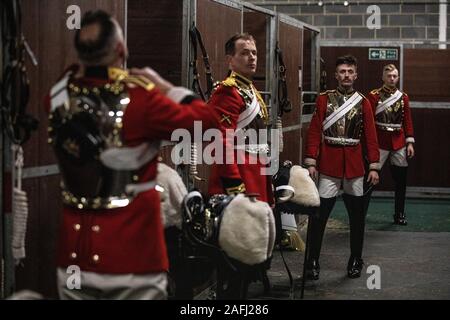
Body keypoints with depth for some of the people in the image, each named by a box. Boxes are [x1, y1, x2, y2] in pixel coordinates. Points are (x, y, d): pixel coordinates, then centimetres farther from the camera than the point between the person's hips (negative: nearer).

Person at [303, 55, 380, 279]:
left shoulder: (363, 102, 5)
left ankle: (355, 261, 20)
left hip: (354, 165, 2)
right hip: (328, 164, -2)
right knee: (319, 215, -3)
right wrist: (311, 162, -9)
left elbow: (371, 136, 3)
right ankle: (313, 262, 6)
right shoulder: (324, 99, 2)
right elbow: (314, 132, -1)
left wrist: (374, 166, -3)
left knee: (357, 215, 8)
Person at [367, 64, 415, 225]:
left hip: (399, 144, 4)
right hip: (380, 143, -4)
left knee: (401, 180, 8)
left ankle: (399, 214, 19)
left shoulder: (403, 97, 9)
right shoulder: (374, 96, -3)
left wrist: (410, 142, 4)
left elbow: (408, 121, 10)